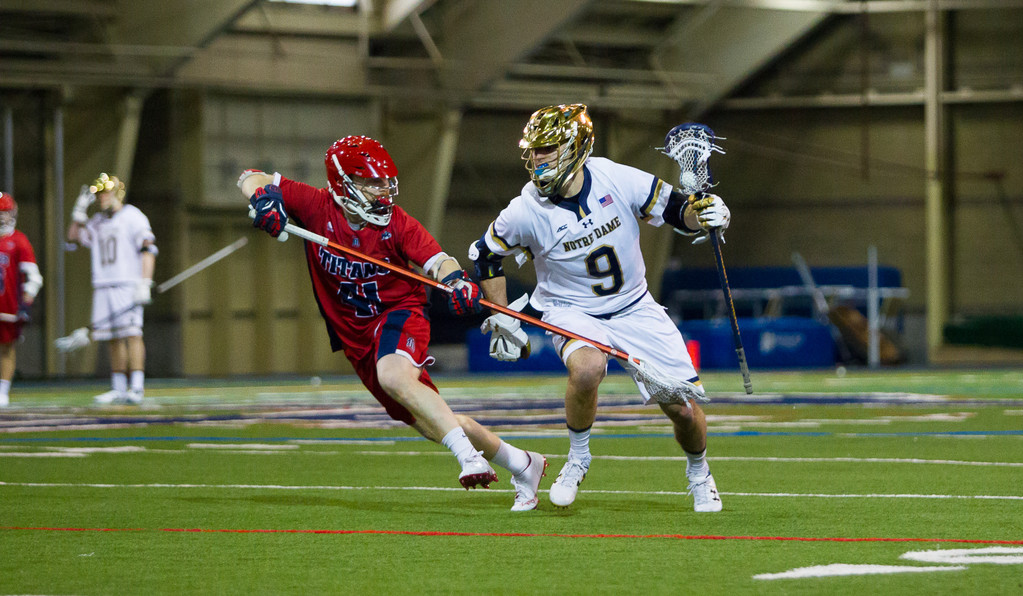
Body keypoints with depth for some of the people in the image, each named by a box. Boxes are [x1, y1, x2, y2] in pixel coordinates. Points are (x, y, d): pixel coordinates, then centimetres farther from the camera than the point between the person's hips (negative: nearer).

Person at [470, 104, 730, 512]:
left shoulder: (615, 179, -15)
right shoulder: (526, 211, -17)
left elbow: (675, 209, -4)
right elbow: (485, 255, 0)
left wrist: (703, 213, -26)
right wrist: (501, 320, 2)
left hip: (634, 307, 2)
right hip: (572, 312, -2)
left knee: (682, 407, -4)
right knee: (587, 369, -36)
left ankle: (698, 471, 31)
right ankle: (578, 457, -8)